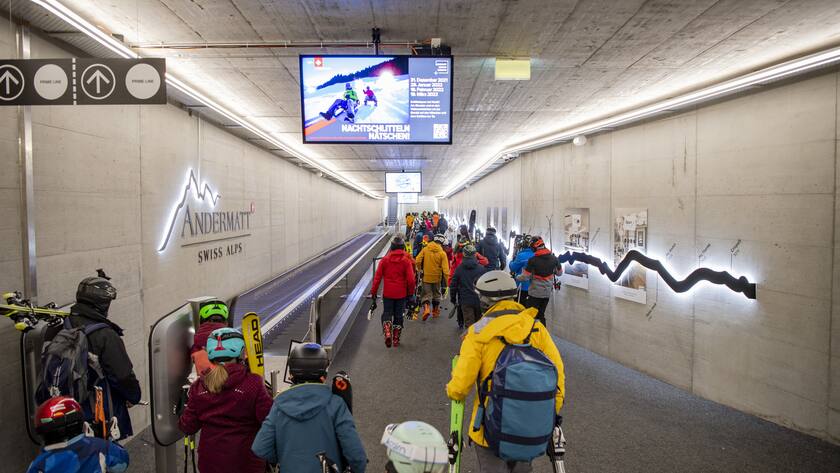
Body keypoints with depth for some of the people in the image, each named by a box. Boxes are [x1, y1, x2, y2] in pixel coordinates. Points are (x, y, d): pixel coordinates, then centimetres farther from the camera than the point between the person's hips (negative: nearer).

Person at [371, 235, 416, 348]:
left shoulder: (385, 259, -3)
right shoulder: (406, 260, -6)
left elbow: (377, 277, -3)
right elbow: (410, 279, -9)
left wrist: (373, 292, 5)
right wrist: (411, 293, 4)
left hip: (387, 293, 0)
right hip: (401, 293, 0)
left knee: (387, 313, 12)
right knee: (398, 316, 12)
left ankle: (387, 333, -13)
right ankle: (396, 340, 18)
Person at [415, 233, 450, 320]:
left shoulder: (425, 249, -4)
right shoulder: (442, 253, -10)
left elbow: (418, 260, -6)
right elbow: (445, 268, -13)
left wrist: (419, 269, 11)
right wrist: (447, 280, -7)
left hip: (426, 277, 0)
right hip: (437, 277, 0)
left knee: (426, 294, 7)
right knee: (436, 294, 19)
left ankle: (426, 308, -18)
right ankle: (435, 311, 29)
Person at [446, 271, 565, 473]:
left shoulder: (478, 332, -14)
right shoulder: (536, 327, -6)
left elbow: (460, 386, -16)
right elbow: (557, 375, -4)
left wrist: (452, 392, 8)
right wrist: (552, 416, 11)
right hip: (532, 428, 3)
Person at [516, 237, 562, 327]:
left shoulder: (533, 260, -17)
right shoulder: (554, 258, -3)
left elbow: (525, 277, -12)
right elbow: (559, 273, 12)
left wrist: (517, 277, 6)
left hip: (535, 293, -5)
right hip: (547, 292, 5)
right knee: (541, 314, 17)